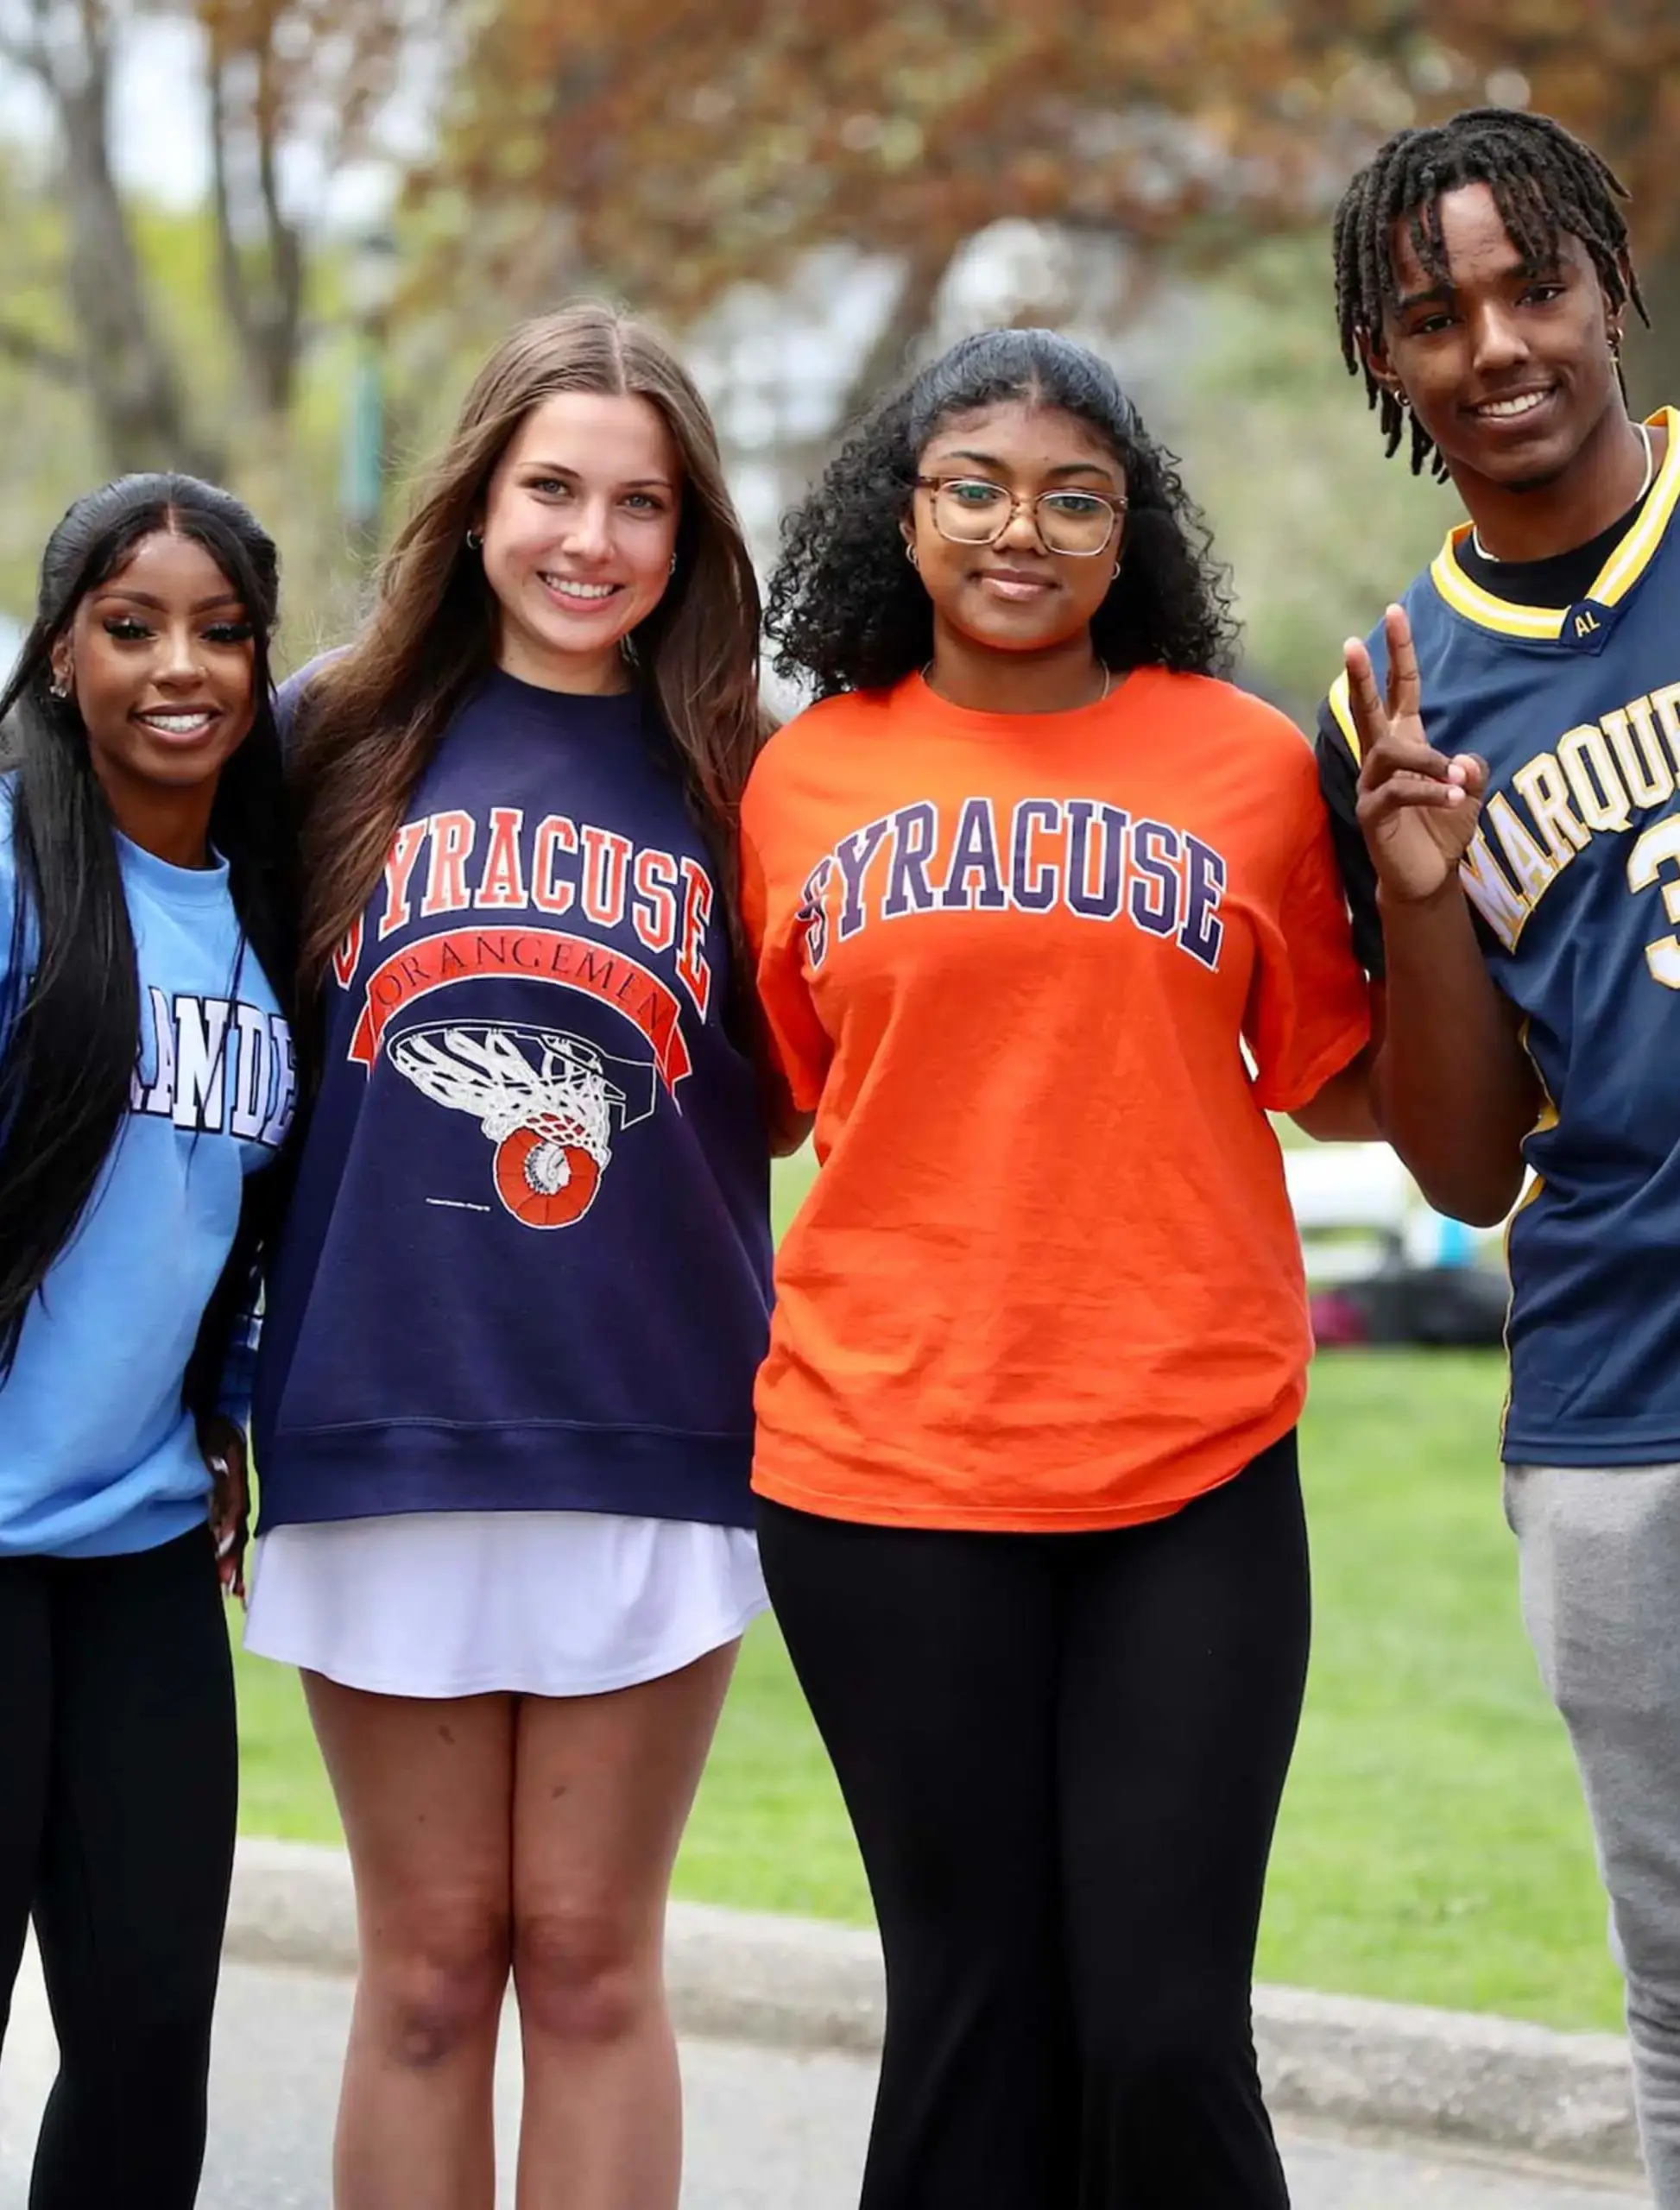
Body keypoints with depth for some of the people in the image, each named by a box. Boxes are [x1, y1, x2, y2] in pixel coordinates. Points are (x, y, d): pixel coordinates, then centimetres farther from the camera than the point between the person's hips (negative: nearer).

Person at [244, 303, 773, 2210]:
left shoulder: (726, 776, 6)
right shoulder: (352, 738, 5)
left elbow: (769, 1105, 12)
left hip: (649, 1443, 0)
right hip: (387, 1423, 0)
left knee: (592, 1964, 5)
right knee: (427, 1966, 6)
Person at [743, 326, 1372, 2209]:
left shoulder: (1245, 761, 4)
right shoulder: (804, 777, 7)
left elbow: (1336, 1086, 10)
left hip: (1190, 1469, -1)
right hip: (884, 1458, 1)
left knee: (1164, 2034, -4)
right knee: (969, 2009, 8)